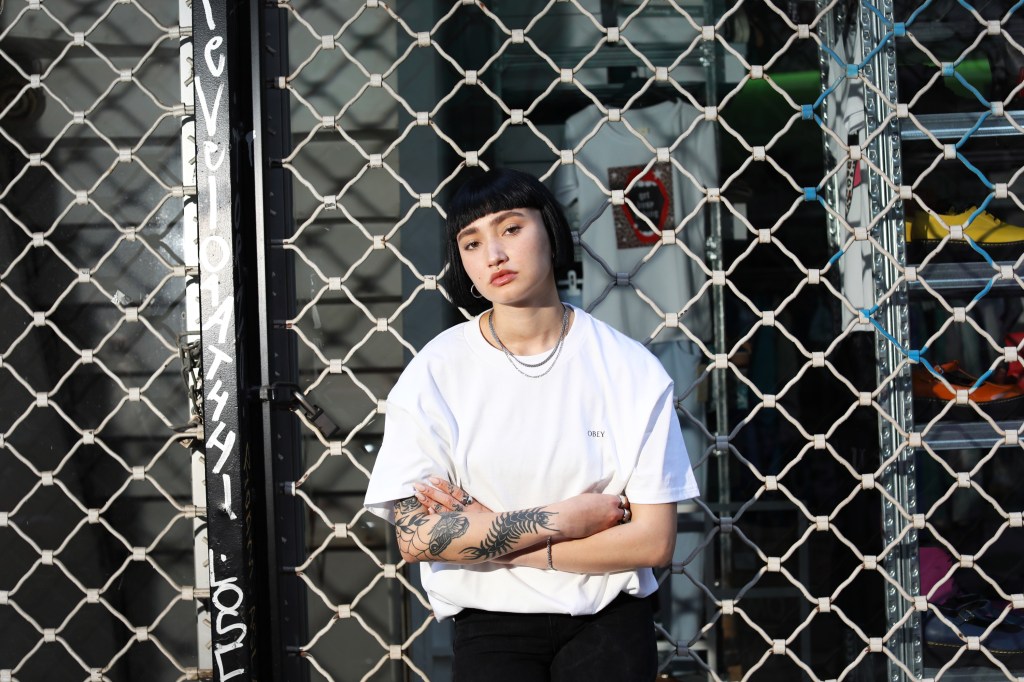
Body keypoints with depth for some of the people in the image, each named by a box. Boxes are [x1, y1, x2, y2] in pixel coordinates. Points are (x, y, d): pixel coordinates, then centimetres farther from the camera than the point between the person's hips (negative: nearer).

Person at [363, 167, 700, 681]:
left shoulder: (630, 368, -5)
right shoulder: (434, 373, -5)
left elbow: (654, 540, -9)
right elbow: (415, 537, -11)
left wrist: (490, 535, -12)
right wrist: (568, 519, -14)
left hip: (608, 620, 0)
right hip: (491, 624, 0)